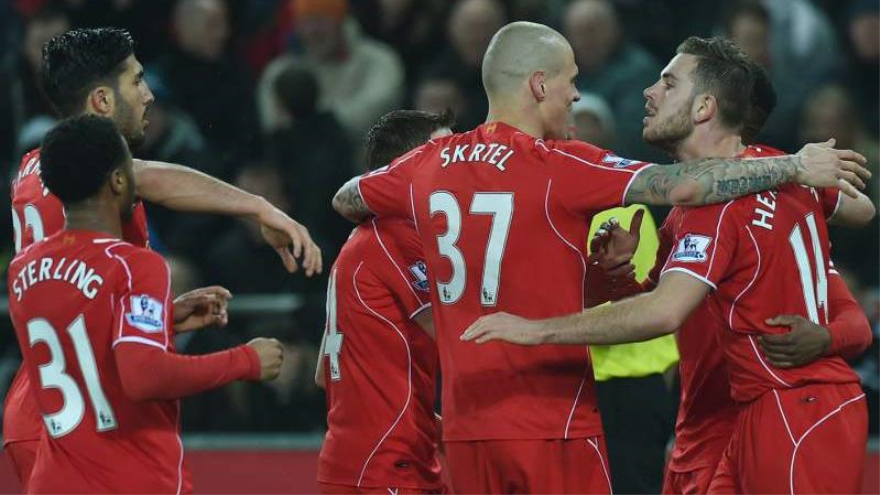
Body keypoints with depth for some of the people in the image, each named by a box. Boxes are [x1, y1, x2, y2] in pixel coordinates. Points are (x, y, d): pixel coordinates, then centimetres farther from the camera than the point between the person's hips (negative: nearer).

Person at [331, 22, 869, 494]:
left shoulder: (430, 164, 6)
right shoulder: (559, 167, -12)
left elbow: (345, 200, 23)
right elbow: (679, 185, -18)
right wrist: (795, 167, -11)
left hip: (466, 424, 6)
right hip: (552, 422, -6)